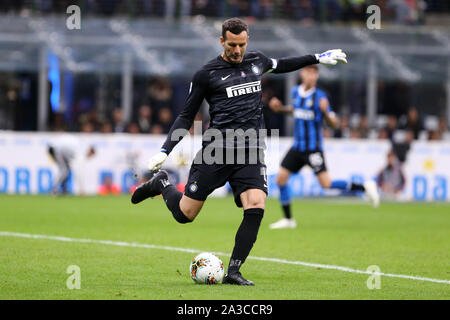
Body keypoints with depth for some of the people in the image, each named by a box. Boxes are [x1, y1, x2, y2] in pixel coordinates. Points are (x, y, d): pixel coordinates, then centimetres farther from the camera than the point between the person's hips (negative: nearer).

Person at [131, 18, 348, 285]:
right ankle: (162, 184, 32)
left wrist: (318, 58, 34)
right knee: (185, 214, -2)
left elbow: (281, 65, 36)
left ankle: (233, 272, -9)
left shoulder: (256, 61, 13)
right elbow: (186, 117, 5)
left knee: (256, 208, -19)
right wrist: (165, 151, -4)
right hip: (215, 152, -3)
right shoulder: (206, 74, 0)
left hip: (250, 154, 3)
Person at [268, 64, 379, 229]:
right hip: (297, 146, 6)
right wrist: (281, 108, 12)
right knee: (281, 178, 1)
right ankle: (288, 219, 13)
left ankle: (364, 187, -1)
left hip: (313, 148, -6)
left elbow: (334, 123, -9)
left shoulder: (320, 96, -11)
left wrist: (325, 112, -28)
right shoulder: (295, 91, 6)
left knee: (326, 183, -15)